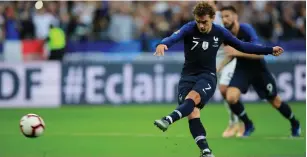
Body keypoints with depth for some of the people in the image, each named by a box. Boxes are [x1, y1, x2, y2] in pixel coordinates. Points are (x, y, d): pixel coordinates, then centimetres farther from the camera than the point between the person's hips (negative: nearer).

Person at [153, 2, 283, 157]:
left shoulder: (220, 32, 0)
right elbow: (175, 36, -30)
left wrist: (270, 50, 12)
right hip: (188, 76, 0)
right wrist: (162, 44, -54)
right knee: (193, 114, -18)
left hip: (207, 76, 0)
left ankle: (167, 121, -52)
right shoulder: (190, 28, -9)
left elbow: (243, 46, 13)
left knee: (192, 98, -32)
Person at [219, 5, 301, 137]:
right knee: (231, 97, -22)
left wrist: (237, 52, -40)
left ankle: (295, 124, 39)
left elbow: (260, 53, -34)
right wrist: (220, 65, -6)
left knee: (275, 101, 12)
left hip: (258, 68, -3)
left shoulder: (246, 29, -27)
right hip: (241, 69, 3)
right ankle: (248, 125, 3)